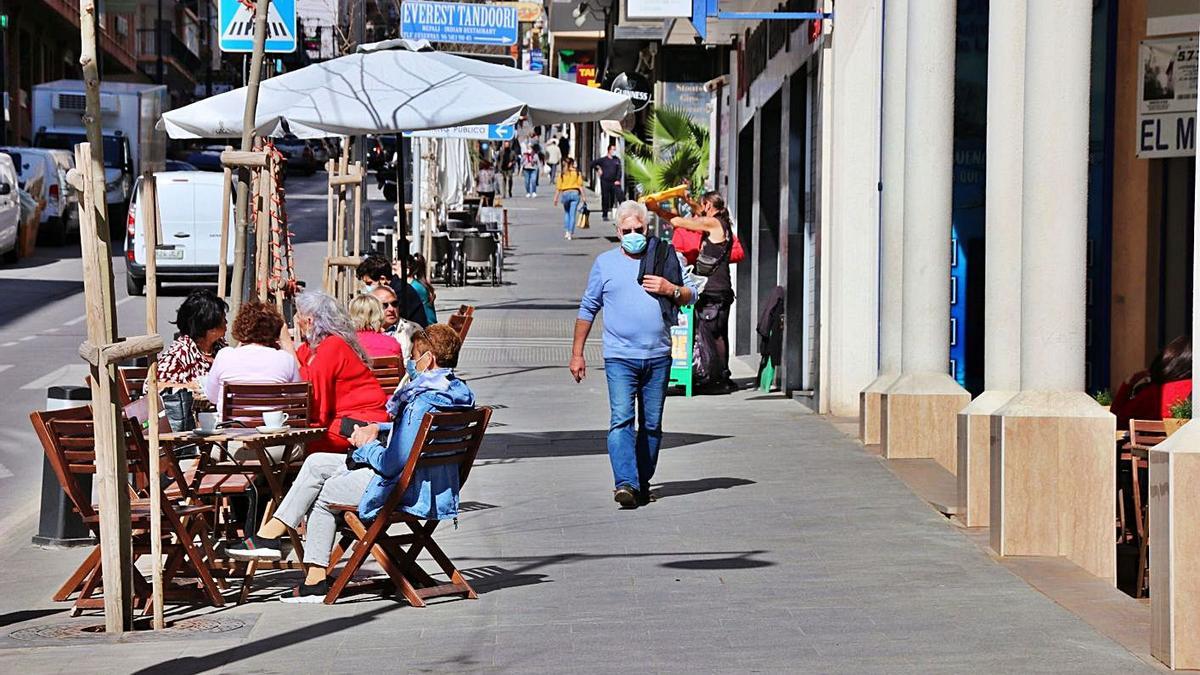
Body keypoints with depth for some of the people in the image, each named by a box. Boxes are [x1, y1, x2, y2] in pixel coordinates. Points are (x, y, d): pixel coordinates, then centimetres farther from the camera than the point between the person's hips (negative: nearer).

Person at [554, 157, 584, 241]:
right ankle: (570, 233, -2)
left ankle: (566, 231, 10)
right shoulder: (577, 173, 2)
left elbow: (558, 188, 1)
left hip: (565, 193, 1)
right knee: (572, 214, 1)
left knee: (566, 213, 20)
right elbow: (580, 186, -3)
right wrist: (583, 196, 1)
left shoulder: (562, 174, 3)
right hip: (575, 193, -1)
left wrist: (556, 198, 6)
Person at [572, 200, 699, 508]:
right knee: (621, 419, -16)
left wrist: (671, 290, -7)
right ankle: (625, 483, -25)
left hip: (658, 357, 2)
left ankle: (643, 482, 18)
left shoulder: (665, 257, 8)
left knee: (652, 424, 7)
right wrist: (577, 353, 11)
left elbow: (692, 293, 15)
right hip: (620, 357, -2)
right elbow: (588, 308, 13)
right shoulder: (605, 262, 8)